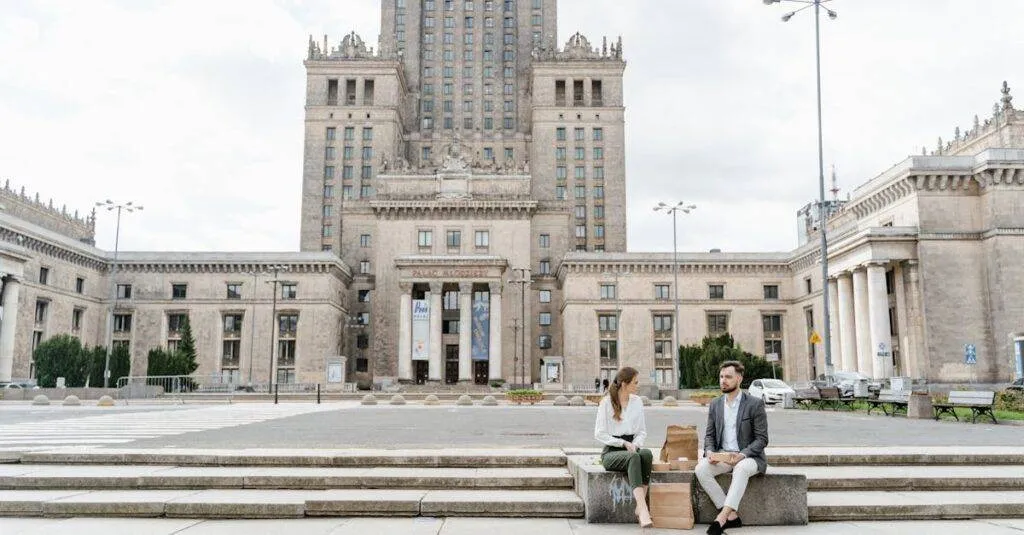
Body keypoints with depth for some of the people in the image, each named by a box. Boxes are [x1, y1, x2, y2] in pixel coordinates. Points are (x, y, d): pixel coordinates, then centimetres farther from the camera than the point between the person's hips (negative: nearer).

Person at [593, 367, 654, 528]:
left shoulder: (637, 401, 10)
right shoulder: (606, 402, -4)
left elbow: (642, 431, 15)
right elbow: (599, 434, -7)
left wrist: (635, 444, -6)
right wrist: (623, 443, -14)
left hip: (632, 449, 4)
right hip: (611, 452, -4)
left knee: (647, 453, -32)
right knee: (634, 457, -37)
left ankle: (640, 506, -33)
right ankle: (644, 510, -47)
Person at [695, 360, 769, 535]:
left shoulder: (755, 404, -5)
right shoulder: (715, 404, 9)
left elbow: (762, 439, -7)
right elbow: (709, 435, 12)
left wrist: (741, 455, -23)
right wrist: (709, 451, -11)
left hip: (748, 457, -4)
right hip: (722, 456, 4)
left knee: (741, 468, -39)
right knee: (701, 469, -25)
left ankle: (721, 518, -40)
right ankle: (731, 516, -20)